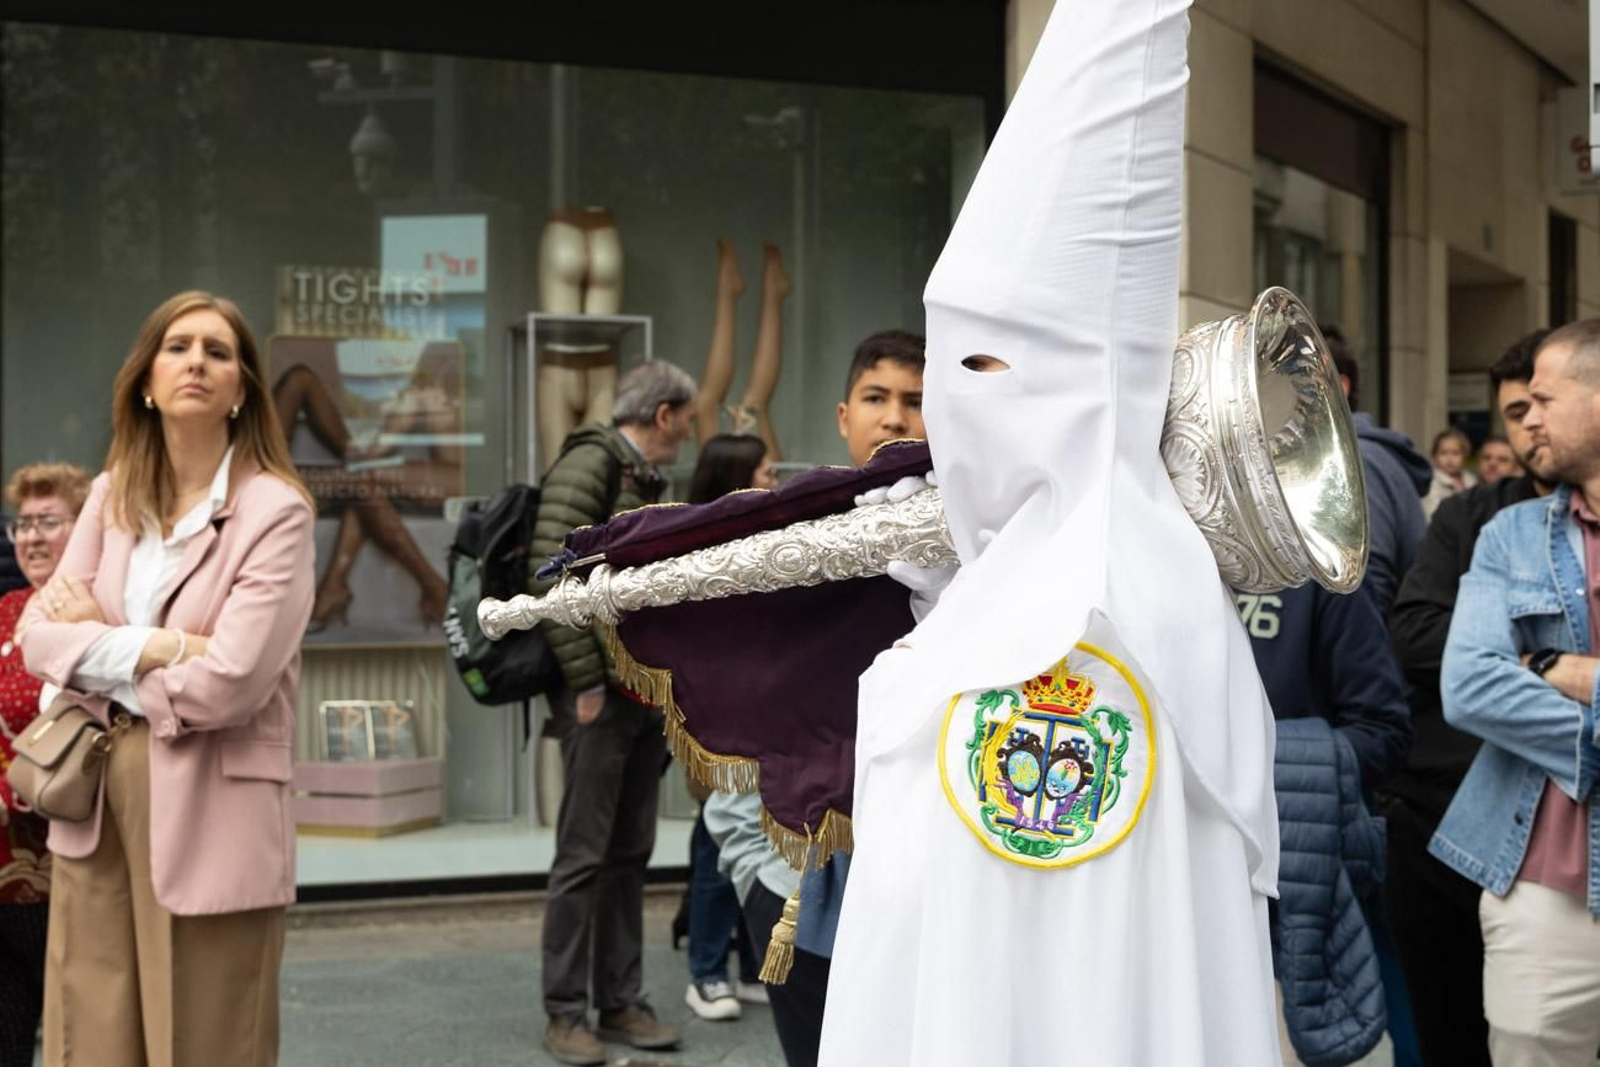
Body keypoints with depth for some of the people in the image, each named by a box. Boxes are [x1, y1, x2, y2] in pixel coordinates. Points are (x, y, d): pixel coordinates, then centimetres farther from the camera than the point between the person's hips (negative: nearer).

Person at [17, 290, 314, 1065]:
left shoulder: (276, 510, -9)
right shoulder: (111, 494, 9)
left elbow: (226, 683, -18)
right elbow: (38, 634, 1)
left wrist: (96, 647, -4)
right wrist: (156, 646, -13)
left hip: (210, 813, -5)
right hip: (95, 795, 5)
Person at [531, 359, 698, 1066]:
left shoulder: (649, 480, 17)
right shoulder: (589, 464, -10)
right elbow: (552, 578, -18)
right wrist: (587, 683, -18)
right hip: (601, 695, -8)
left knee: (630, 855, 11)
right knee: (584, 855, -3)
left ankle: (621, 1003, 19)